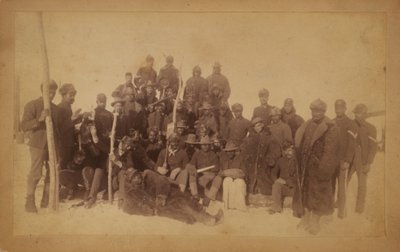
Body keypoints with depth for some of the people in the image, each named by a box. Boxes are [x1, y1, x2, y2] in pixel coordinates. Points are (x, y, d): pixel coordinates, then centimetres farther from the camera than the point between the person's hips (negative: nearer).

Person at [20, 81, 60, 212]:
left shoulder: (54, 108, 15)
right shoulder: (32, 105, -2)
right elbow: (24, 126, -10)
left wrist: (58, 143, 14)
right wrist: (39, 119, -24)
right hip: (38, 145, -5)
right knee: (35, 174, -9)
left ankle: (46, 201, 14)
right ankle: (29, 202, -1)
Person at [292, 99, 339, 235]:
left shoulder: (330, 128, -10)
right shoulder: (306, 126, 10)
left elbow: (330, 151, -14)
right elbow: (299, 144, 13)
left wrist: (324, 168, -19)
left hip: (318, 167, -6)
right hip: (305, 167, 6)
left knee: (317, 193, 2)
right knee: (305, 192, 12)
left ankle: (314, 221, 11)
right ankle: (306, 218, 23)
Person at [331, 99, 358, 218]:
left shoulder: (350, 124, -5)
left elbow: (352, 145, -9)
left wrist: (347, 161, -15)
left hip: (342, 161, -5)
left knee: (341, 186, -3)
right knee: (330, 185, 6)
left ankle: (341, 212, 4)